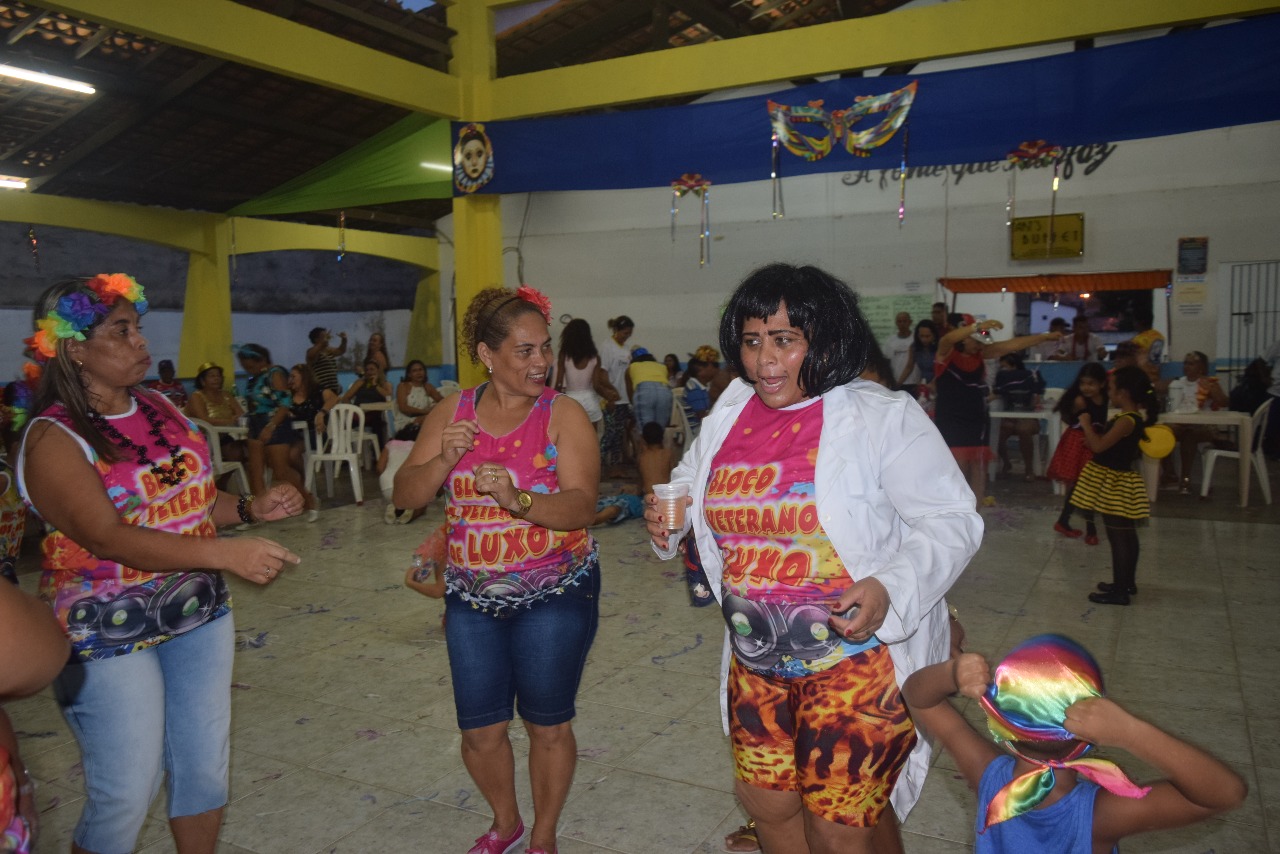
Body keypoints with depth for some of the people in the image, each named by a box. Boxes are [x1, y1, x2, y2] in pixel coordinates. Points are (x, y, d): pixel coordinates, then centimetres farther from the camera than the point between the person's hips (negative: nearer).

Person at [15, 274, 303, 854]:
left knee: (204, 767, 15)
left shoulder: (159, 409, 5)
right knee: (126, 796, 3)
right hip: (111, 636, -6)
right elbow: (107, 537, -26)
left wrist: (250, 509, -5)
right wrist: (227, 554, -36)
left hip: (199, 615, 6)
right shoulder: (54, 439, -15)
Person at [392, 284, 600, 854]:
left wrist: (518, 500, -36)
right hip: (473, 598, 3)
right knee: (480, 730, 11)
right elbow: (405, 496, -2)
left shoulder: (563, 415, -11)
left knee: (547, 725, 10)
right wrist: (444, 460, -21)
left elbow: (581, 508, -19)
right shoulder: (452, 412, 0)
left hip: (554, 596, -3)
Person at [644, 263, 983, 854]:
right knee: (767, 803, 20)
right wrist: (668, 514, -3)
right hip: (756, 665, 6)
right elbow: (692, 479, 20)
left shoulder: (884, 417, -14)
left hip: (859, 661, -5)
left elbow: (950, 521, -14)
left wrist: (889, 589, -30)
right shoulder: (728, 416, 3)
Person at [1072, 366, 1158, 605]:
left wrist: (1086, 424, -10)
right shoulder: (1132, 418, 9)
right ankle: (1127, 583, 29)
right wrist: (1093, 432, 6)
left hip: (1115, 483, -10)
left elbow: (1098, 446, -24)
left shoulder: (1127, 420, -22)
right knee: (1126, 536, 17)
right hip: (1117, 481, 10)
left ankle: (1120, 591, 1)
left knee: (1118, 537, -4)